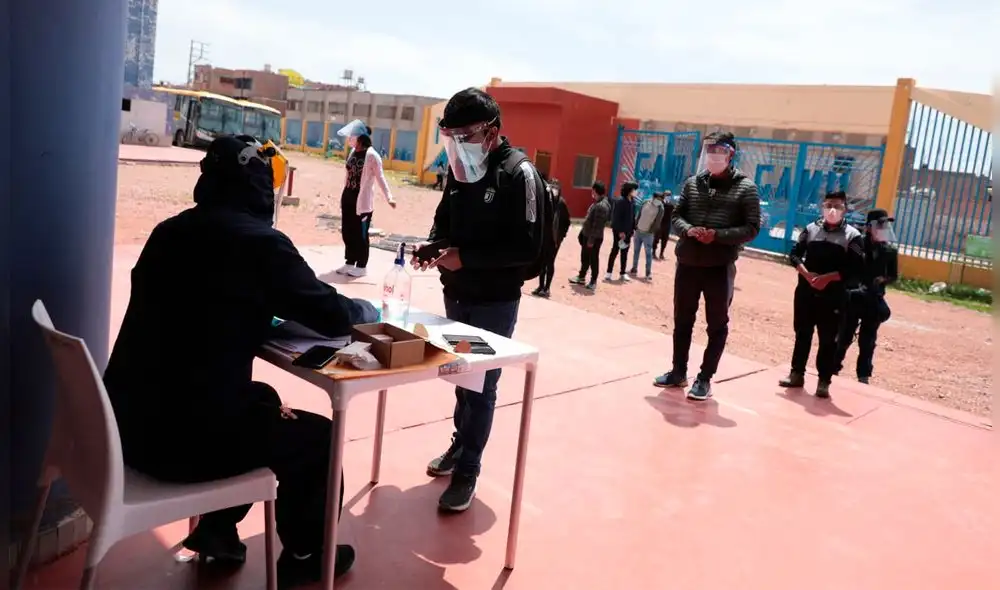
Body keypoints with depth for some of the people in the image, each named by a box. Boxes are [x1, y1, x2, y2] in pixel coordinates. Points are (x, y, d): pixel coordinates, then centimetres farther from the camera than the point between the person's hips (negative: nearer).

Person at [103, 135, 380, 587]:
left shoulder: (170, 231, 6)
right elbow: (333, 316, -7)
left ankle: (216, 530, 38)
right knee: (318, 436, 14)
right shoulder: (260, 242, -14)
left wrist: (262, 309, 16)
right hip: (185, 435, -7)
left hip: (132, 420, 8)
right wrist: (367, 309, 13)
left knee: (260, 400, 30)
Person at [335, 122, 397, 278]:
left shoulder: (371, 155, -14)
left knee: (361, 234, 2)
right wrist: (344, 195, 18)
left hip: (362, 201, -7)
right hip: (348, 198, 7)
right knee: (347, 232, 12)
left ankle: (361, 266, 15)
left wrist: (389, 197, -26)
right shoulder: (353, 152, 8)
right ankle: (350, 262, 26)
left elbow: (380, 178, -16)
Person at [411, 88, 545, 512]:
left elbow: (527, 248, -22)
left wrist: (464, 257, -24)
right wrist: (433, 247, -7)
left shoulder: (519, 174, -16)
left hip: (495, 302, -6)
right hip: (456, 294, 6)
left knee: (481, 386, 1)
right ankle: (460, 445, 36)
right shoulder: (458, 170, 4)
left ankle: (467, 471, 11)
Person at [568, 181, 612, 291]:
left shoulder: (602, 206, -23)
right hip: (587, 235, 10)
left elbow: (597, 225, -25)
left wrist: (591, 239, -23)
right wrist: (583, 232, 20)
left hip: (594, 238, -10)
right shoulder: (597, 203, 10)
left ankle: (593, 281, 13)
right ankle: (581, 277, 30)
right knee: (584, 258, 18)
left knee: (593, 259, 2)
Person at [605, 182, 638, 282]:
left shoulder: (632, 202, 7)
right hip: (619, 231, -7)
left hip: (627, 231, 7)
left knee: (624, 252, 12)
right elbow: (616, 217, -17)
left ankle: (622, 273, 20)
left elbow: (633, 217, 11)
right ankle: (609, 273, 8)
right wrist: (620, 231, -20)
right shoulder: (620, 201, -15)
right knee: (615, 251, 0)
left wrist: (632, 229, 7)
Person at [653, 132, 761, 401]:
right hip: (687, 263, 4)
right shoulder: (693, 183, 7)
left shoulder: (745, 187, -4)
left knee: (717, 325, 4)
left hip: (720, 267, -4)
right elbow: (676, 215, 10)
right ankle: (678, 371, 28)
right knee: (682, 321, 13)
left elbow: (752, 228, -7)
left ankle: (705, 378, 15)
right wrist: (687, 229, -13)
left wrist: (719, 235, -21)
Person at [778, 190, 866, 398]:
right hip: (806, 290, 3)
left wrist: (828, 277, -17)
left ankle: (824, 381, 9)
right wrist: (807, 274, -12)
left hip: (834, 295, -3)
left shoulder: (853, 236, -2)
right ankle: (797, 374, 21)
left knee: (828, 339, 1)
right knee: (802, 333, 10)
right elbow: (795, 254, 5)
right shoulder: (811, 229, 7)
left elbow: (856, 270, -7)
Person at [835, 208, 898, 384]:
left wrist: (883, 280, -11)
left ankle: (863, 375, 17)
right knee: (845, 335, 8)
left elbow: (894, 276, 8)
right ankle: (833, 366, 22)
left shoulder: (890, 251, 1)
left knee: (867, 340, 8)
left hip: (874, 300, 2)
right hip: (853, 297, -2)